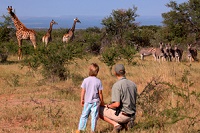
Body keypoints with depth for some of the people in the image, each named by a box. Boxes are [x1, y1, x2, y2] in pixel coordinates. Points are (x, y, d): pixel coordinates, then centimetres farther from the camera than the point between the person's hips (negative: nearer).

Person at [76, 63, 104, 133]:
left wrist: (82, 100, 11)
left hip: (87, 101, 2)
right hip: (95, 101, -2)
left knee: (84, 115, 10)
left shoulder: (85, 80, -4)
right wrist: (102, 101, 10)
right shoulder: (98, 81, -7)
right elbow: (100, 93, -2)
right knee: (94, 116, 3)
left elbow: (83, 91, 0)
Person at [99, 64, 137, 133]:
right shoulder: (133, 84, 6)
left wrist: (108, 106, -3)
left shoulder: (117, 85, -16)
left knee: (99, 110, 7)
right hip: (132, 116, 7)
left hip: (123, 115, -7)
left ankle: (115, 124, -7)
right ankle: (126, 123, 7)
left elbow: (117, 104, -23)